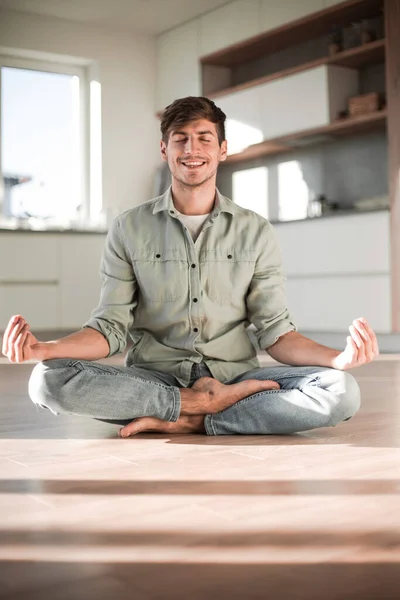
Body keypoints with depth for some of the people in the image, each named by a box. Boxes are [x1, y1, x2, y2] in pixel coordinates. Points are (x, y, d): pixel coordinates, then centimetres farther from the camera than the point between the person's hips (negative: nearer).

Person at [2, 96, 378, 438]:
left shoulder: (256, 232, 7)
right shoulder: (129, 229, 6)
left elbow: (275, 332, 4)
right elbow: (111, 328, 1)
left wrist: (340, 358, -16)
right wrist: (43, 349, -19)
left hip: (234, 378, 1)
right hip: (154, 378, 0)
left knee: (341, 391, -25)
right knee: (48, 380, -27)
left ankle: (187, 422, -20)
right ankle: (208, 405, -19)